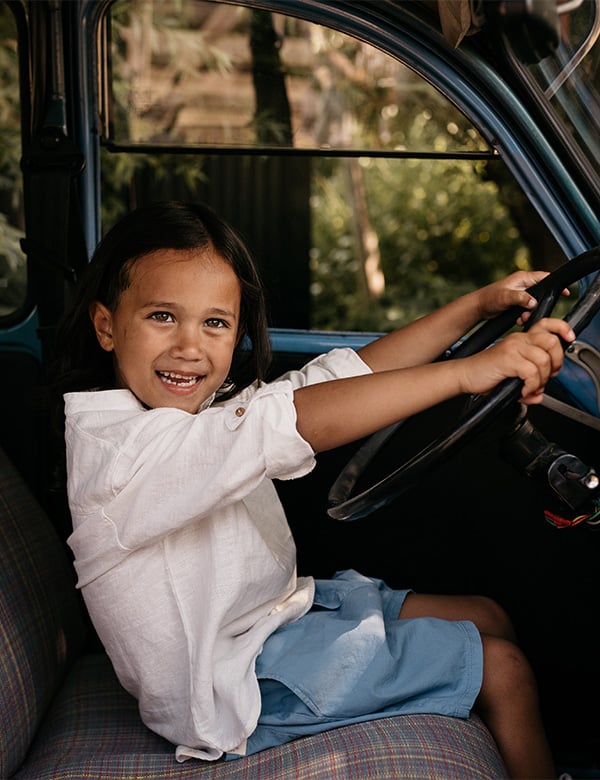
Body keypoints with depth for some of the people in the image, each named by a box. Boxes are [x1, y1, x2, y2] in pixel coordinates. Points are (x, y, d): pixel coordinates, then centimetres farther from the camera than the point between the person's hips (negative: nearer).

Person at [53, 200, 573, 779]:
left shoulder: (208, 405, 0)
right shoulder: (116, 448, -28)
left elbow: (346, 372, -1)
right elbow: (301, 422, -38)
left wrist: (479, 305, -6)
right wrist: (468, 372, -41)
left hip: (279, 609, 9)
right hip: (241, 686, -9)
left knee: (488, 618, 15)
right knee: (501, 667, -2)